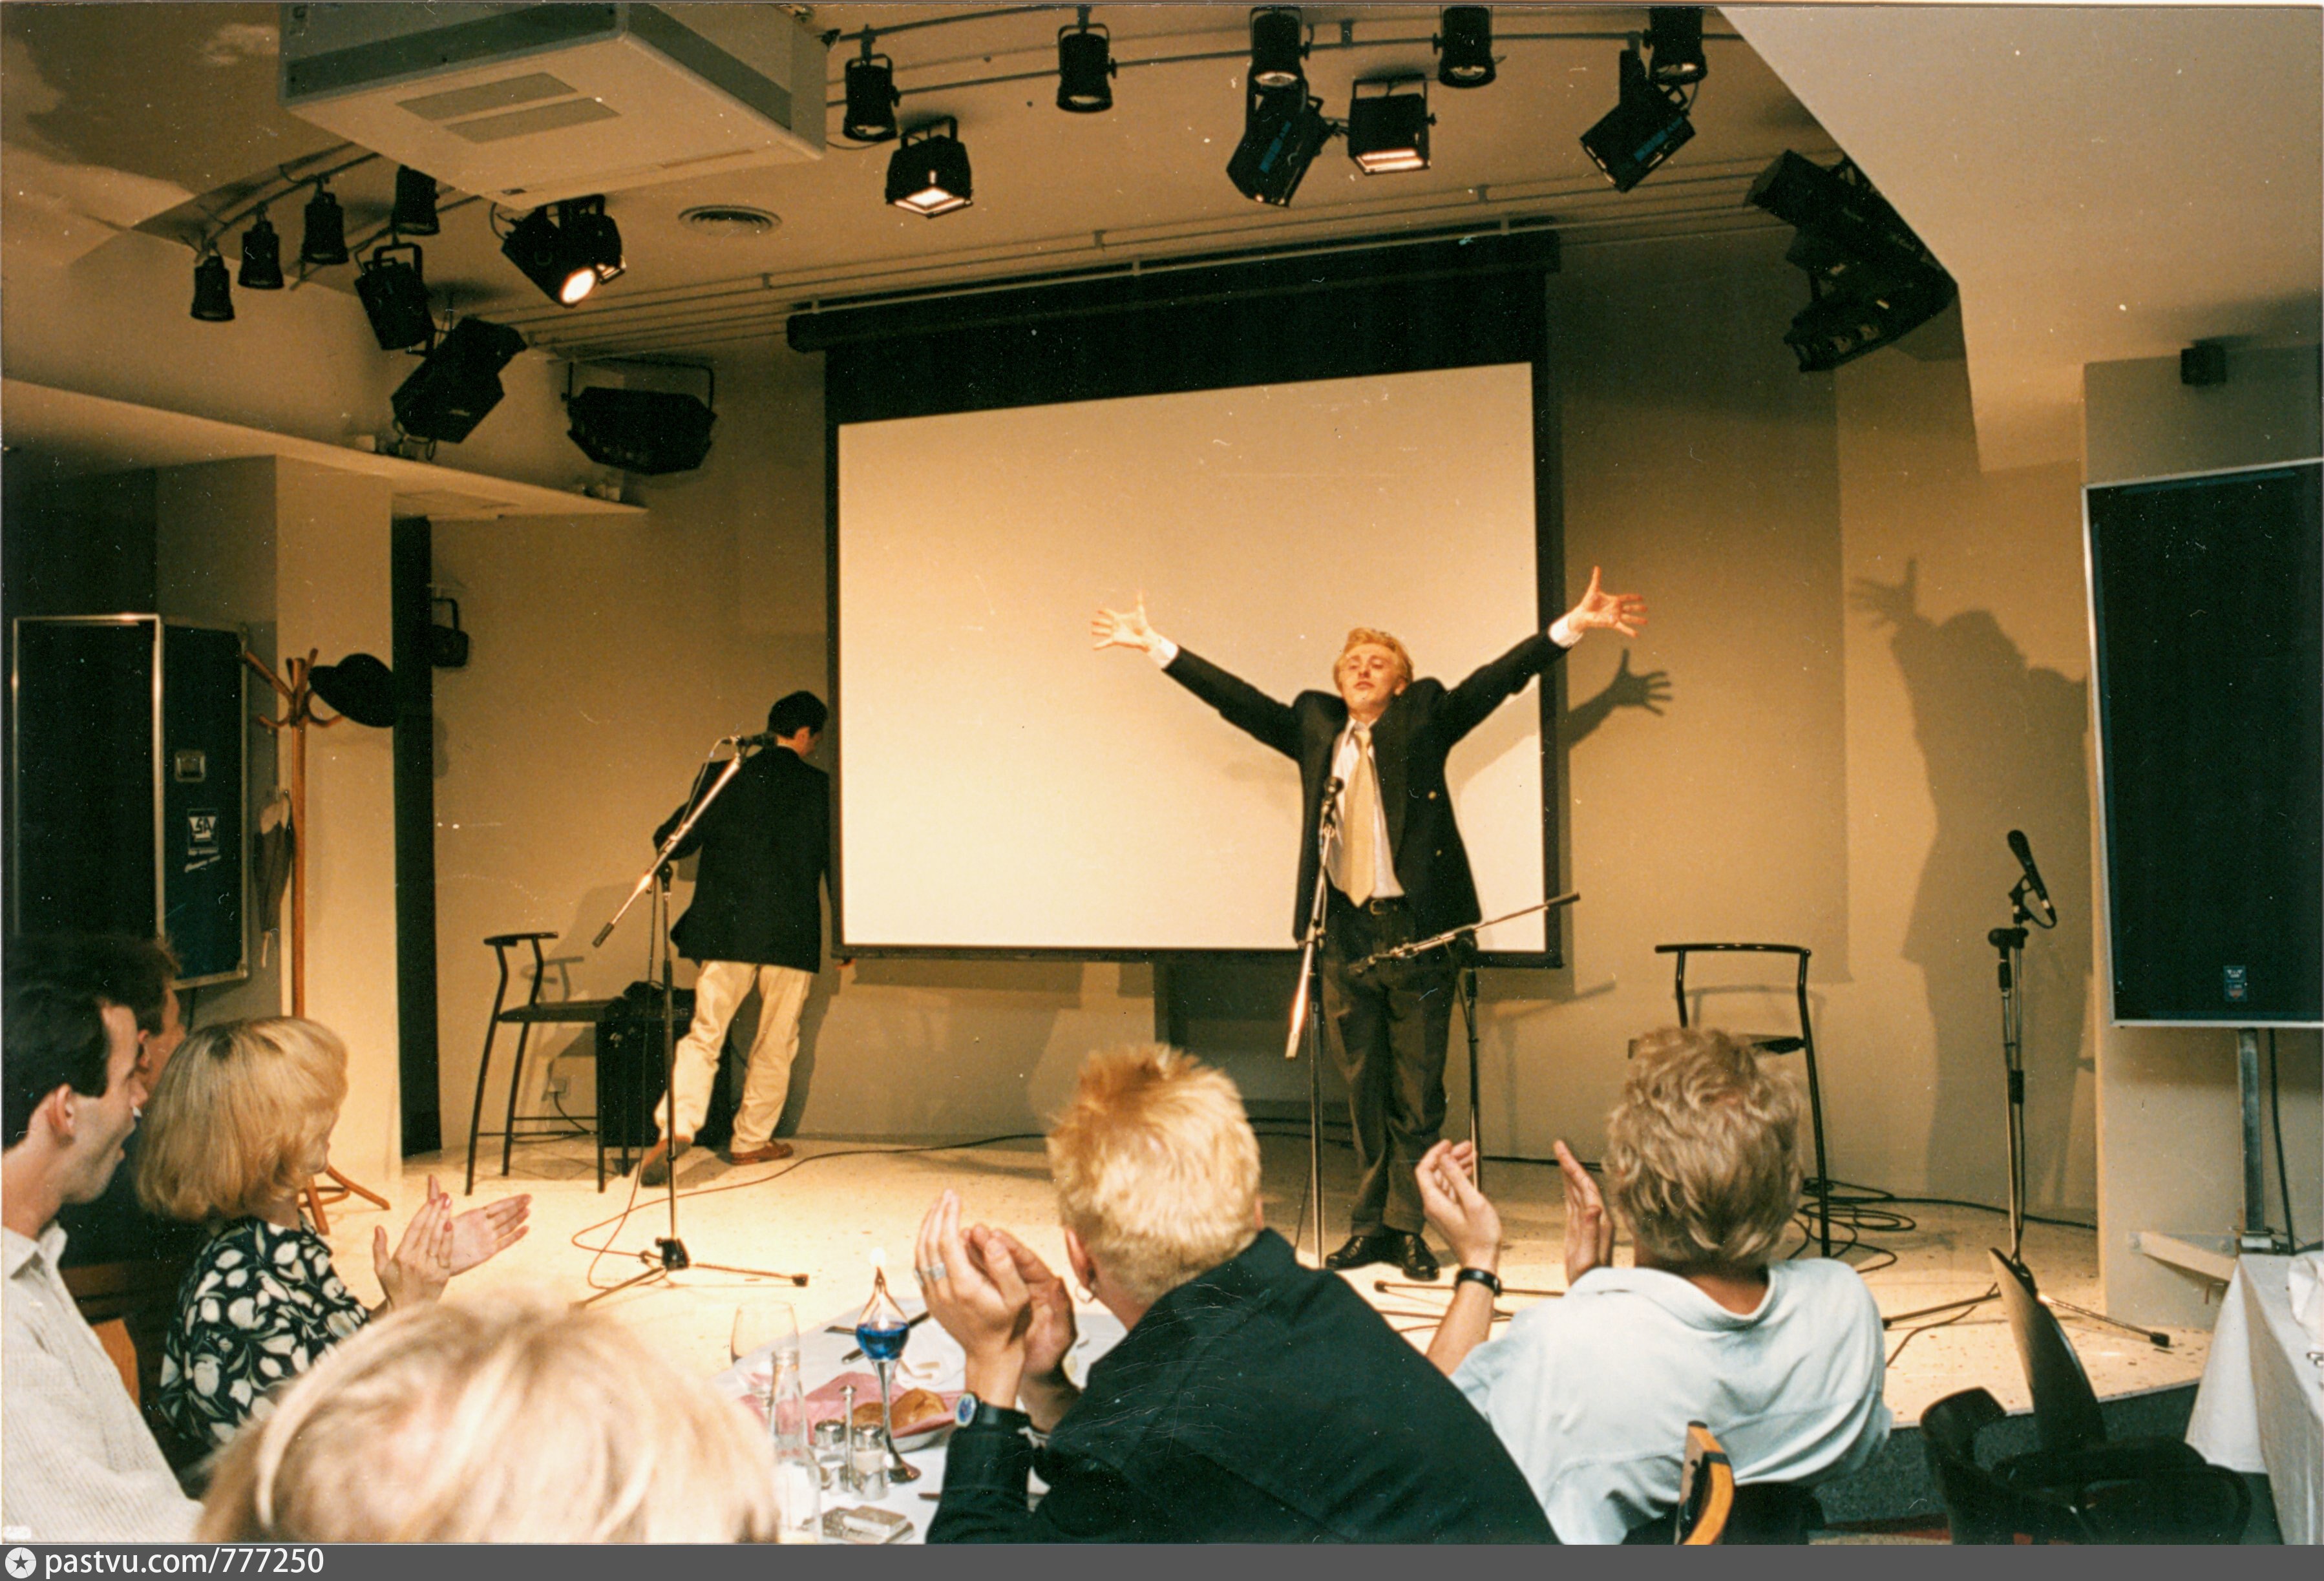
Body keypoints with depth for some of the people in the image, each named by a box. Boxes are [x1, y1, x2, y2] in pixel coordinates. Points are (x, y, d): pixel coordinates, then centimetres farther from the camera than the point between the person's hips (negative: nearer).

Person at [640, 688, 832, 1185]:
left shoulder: (726, 777, 2)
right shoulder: (819, 787, -1)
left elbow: (670, 840, 5)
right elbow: (836, 864, 2)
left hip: (727, 932, 1)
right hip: (792, 935, -1)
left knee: (704, 1034, 5)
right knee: (776, 1045, 12)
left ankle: (676, 1127, -13)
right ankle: (750, 1140, 18)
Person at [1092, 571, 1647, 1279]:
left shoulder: (1426, 717, 7)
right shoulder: (1315, 725, 13)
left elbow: (1498, 679, 0)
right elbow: (1235, 697, 14)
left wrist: (1573, 626, -9)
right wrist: (1156, 645, 12)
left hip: (1414, 929, -2)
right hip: (1346, 932, 3)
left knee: (1418, 1094, 3)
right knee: (1363, 1092, 11)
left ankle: (1410, 1229, 12)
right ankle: (1370, 1227, 19)